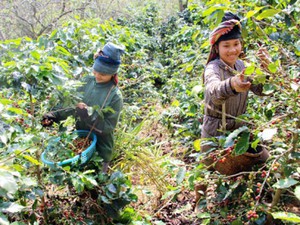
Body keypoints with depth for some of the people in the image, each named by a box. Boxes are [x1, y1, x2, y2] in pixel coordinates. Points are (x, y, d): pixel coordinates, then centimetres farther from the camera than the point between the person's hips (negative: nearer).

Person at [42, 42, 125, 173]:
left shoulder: (115, 96, -21)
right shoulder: (87, 82, -6)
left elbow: (108, 127, -20)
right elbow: (73, 107, 3)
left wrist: (89, 114, -32)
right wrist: (54, 116, -12)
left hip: (100, 151, -4)